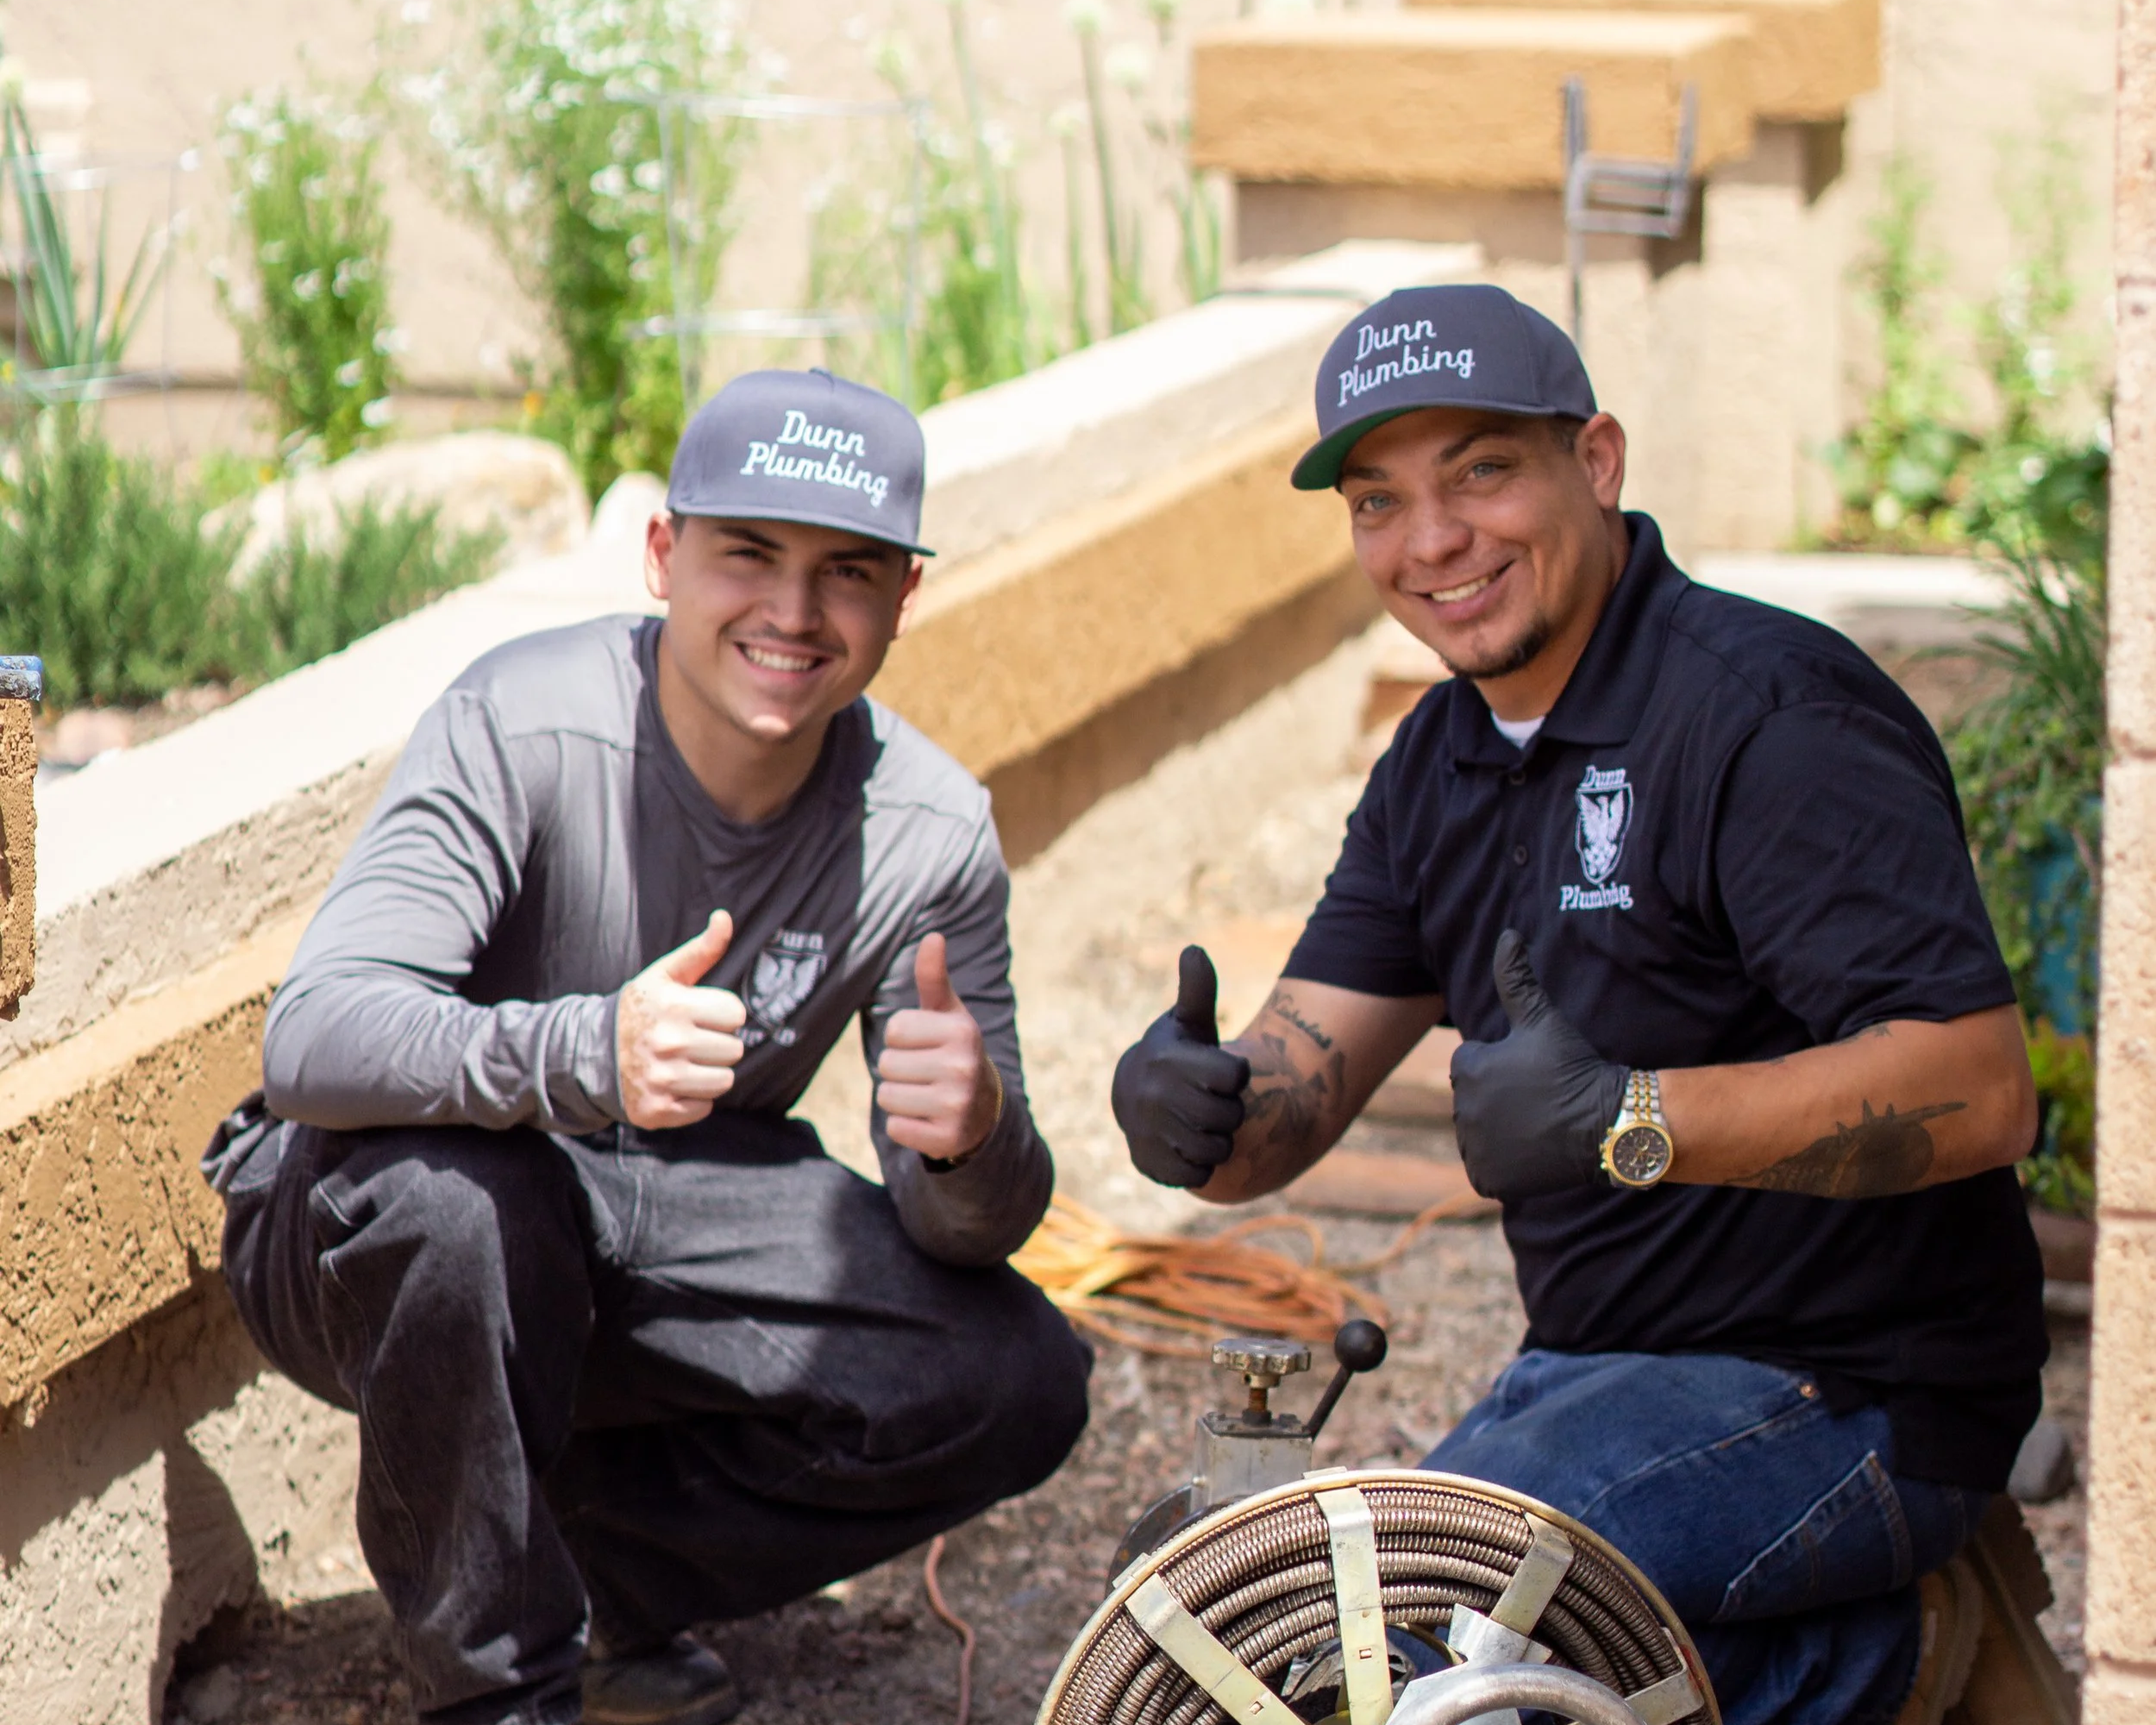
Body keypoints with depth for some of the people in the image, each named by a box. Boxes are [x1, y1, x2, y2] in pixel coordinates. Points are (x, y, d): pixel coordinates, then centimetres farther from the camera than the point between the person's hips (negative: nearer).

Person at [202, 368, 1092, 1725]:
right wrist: (587, 1053, -54)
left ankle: (592, 1566, 6)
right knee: (453, 1189, -38)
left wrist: (974, 1144, -37)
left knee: (1020, 1386, -14)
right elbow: (312, 1040, -36)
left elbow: (971, 1228, -11)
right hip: (370, 1229, -4)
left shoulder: (933, 834, -11)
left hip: (674, 1228, 4)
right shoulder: (525, 725, -24)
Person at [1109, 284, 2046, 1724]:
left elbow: (1980, 1088, -25)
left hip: (1844, 1397, -9)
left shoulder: (1770, 714, -16)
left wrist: (1625, 1120, -35)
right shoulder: (1443, 766, 11)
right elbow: (1287, 1095, 5)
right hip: (1602, 1367, 9)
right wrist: (1187, 1103, -20)